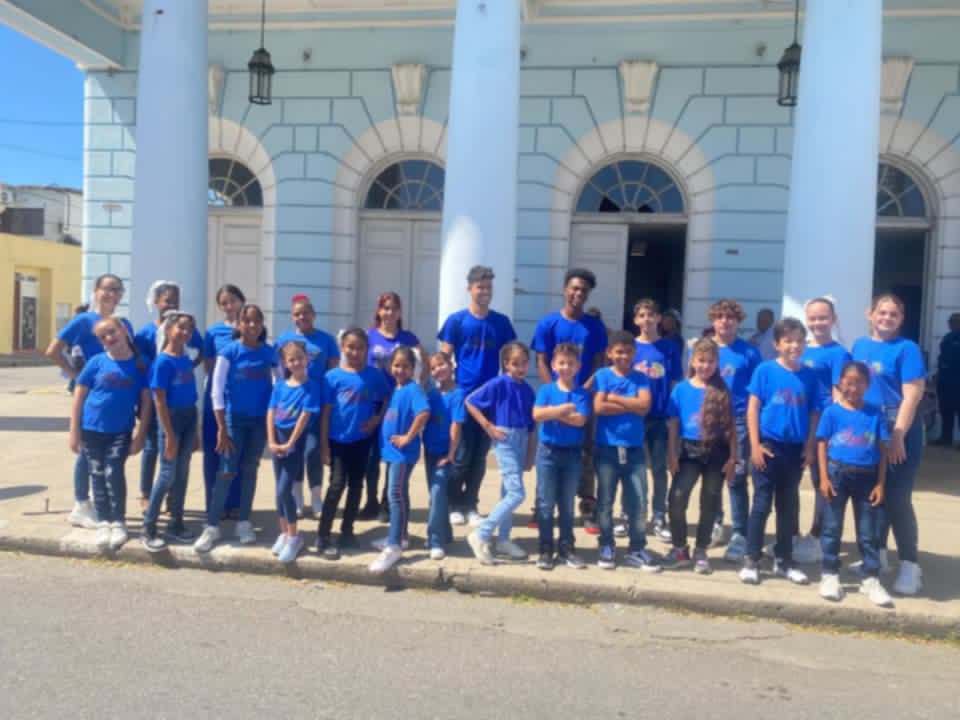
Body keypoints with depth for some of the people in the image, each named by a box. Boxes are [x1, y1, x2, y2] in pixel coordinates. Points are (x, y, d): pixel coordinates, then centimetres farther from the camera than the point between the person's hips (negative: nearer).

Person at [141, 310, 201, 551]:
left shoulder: (186, 359, 7)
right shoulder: (163, 361, -14)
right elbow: (159, 401, -15)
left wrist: (195, 432, 13)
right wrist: (169, 435, -16)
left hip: (190, 416, 6)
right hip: (172, 417, -6)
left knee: (182, 473, 11)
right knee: (168, 474, -3)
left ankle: (176, 523, 22)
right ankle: (148, 528, 7)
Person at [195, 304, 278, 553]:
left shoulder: (270, 352, -1)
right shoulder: (229, 352, -10)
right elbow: (217, 390, -12)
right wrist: (221, 427, -15)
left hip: (261, 419, 3)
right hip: (234, 418, -3)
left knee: (250, 469, 11)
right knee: (227, 472, -3)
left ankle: (244, 523, 21)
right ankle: (212, 526, 4)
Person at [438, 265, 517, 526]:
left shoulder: (502, 322, 6)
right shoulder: (456, 320, -1)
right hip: (462, 397, -2)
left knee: (480, 457, 9)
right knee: (461, 456, 1)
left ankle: (471, 506, 20)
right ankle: (454, 505, 16)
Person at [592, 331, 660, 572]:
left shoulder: (640, 378, 7)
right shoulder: (602, 375, 0)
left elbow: (645, 405, -8)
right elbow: (599, 407, -13)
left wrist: (615, 398, -8)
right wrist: (632, 406, -8)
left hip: (634, 449, 2)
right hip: (606, 448, -2)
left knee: (638, 501, 4)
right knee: (605, 501, 6)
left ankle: (637, 549, 15)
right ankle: (606, 547, 18)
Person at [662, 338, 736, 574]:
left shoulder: (722, 391, 1)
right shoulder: (681, 389, 1)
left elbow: (730, 426, 3)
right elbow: (673, 424, 2)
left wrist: (732, 457, -1)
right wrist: (672, 454, -4)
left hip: (716, 453, 1)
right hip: (689, 451, -1)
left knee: (710, 504, 10)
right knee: (676, 498, -12)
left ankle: (701, 552, 23)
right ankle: (679, 548, 6)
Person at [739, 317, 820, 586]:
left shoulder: (809, 375, 2)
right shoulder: (765, 370, -6)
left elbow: (813, 413, 7)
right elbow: (752, 408, -6)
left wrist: (810, 446, 1)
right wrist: (755, 445, -10)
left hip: (796, 449, 4)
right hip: (769, 446, -3)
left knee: (788, 506, 13)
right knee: (762, 504, 1)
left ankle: (784, 561, 25)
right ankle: (751, 560, 10)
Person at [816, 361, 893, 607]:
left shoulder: (875, 413, 1)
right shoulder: (832, 412, -3)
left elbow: (882, 450, 4)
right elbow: (822, 445, -2)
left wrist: (880, 483, -1)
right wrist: (824, 478, -9)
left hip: (867, 476, 2)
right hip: (837, 473, -1)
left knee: (868, 532, 8)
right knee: (832, 528, 7)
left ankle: (871, 579, 18)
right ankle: (830, 575, 18)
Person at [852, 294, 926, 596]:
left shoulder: (907, 349, -7)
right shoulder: (860, 346, 10)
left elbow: (912, 395, -13)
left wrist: (897, 436, -18)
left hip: (897, 428, -5)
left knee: (897, 498, -5)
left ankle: (910, 565, 5)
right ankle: (877, 554, 28)